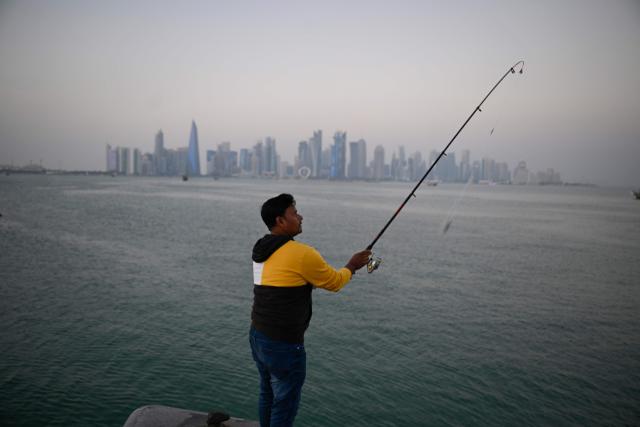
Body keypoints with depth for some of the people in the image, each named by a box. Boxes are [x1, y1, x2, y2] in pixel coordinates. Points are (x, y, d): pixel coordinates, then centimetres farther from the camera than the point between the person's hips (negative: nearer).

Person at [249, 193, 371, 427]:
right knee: (285, 403, 8)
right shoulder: (301, 253, -18)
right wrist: (352, 266, 15)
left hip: (258, 336, 8)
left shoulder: (262, 250, 7)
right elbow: (334, 282, -5)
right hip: (283, 344, -8)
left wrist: (346, 270, 19)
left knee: (267, 394, 23)